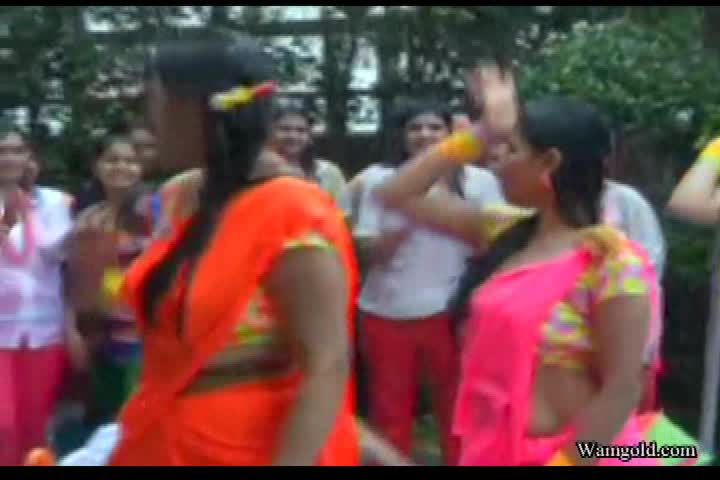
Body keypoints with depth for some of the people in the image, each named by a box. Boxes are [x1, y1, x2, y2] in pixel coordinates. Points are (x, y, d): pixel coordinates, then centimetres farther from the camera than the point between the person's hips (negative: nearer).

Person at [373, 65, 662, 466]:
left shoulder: (613, 262, -19)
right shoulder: (505, 232, 0)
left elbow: (622, 390, -19)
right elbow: (398, 195, 4)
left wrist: (563, 462, -19)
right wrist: (481, 134, 0)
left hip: (567, 454, -6)